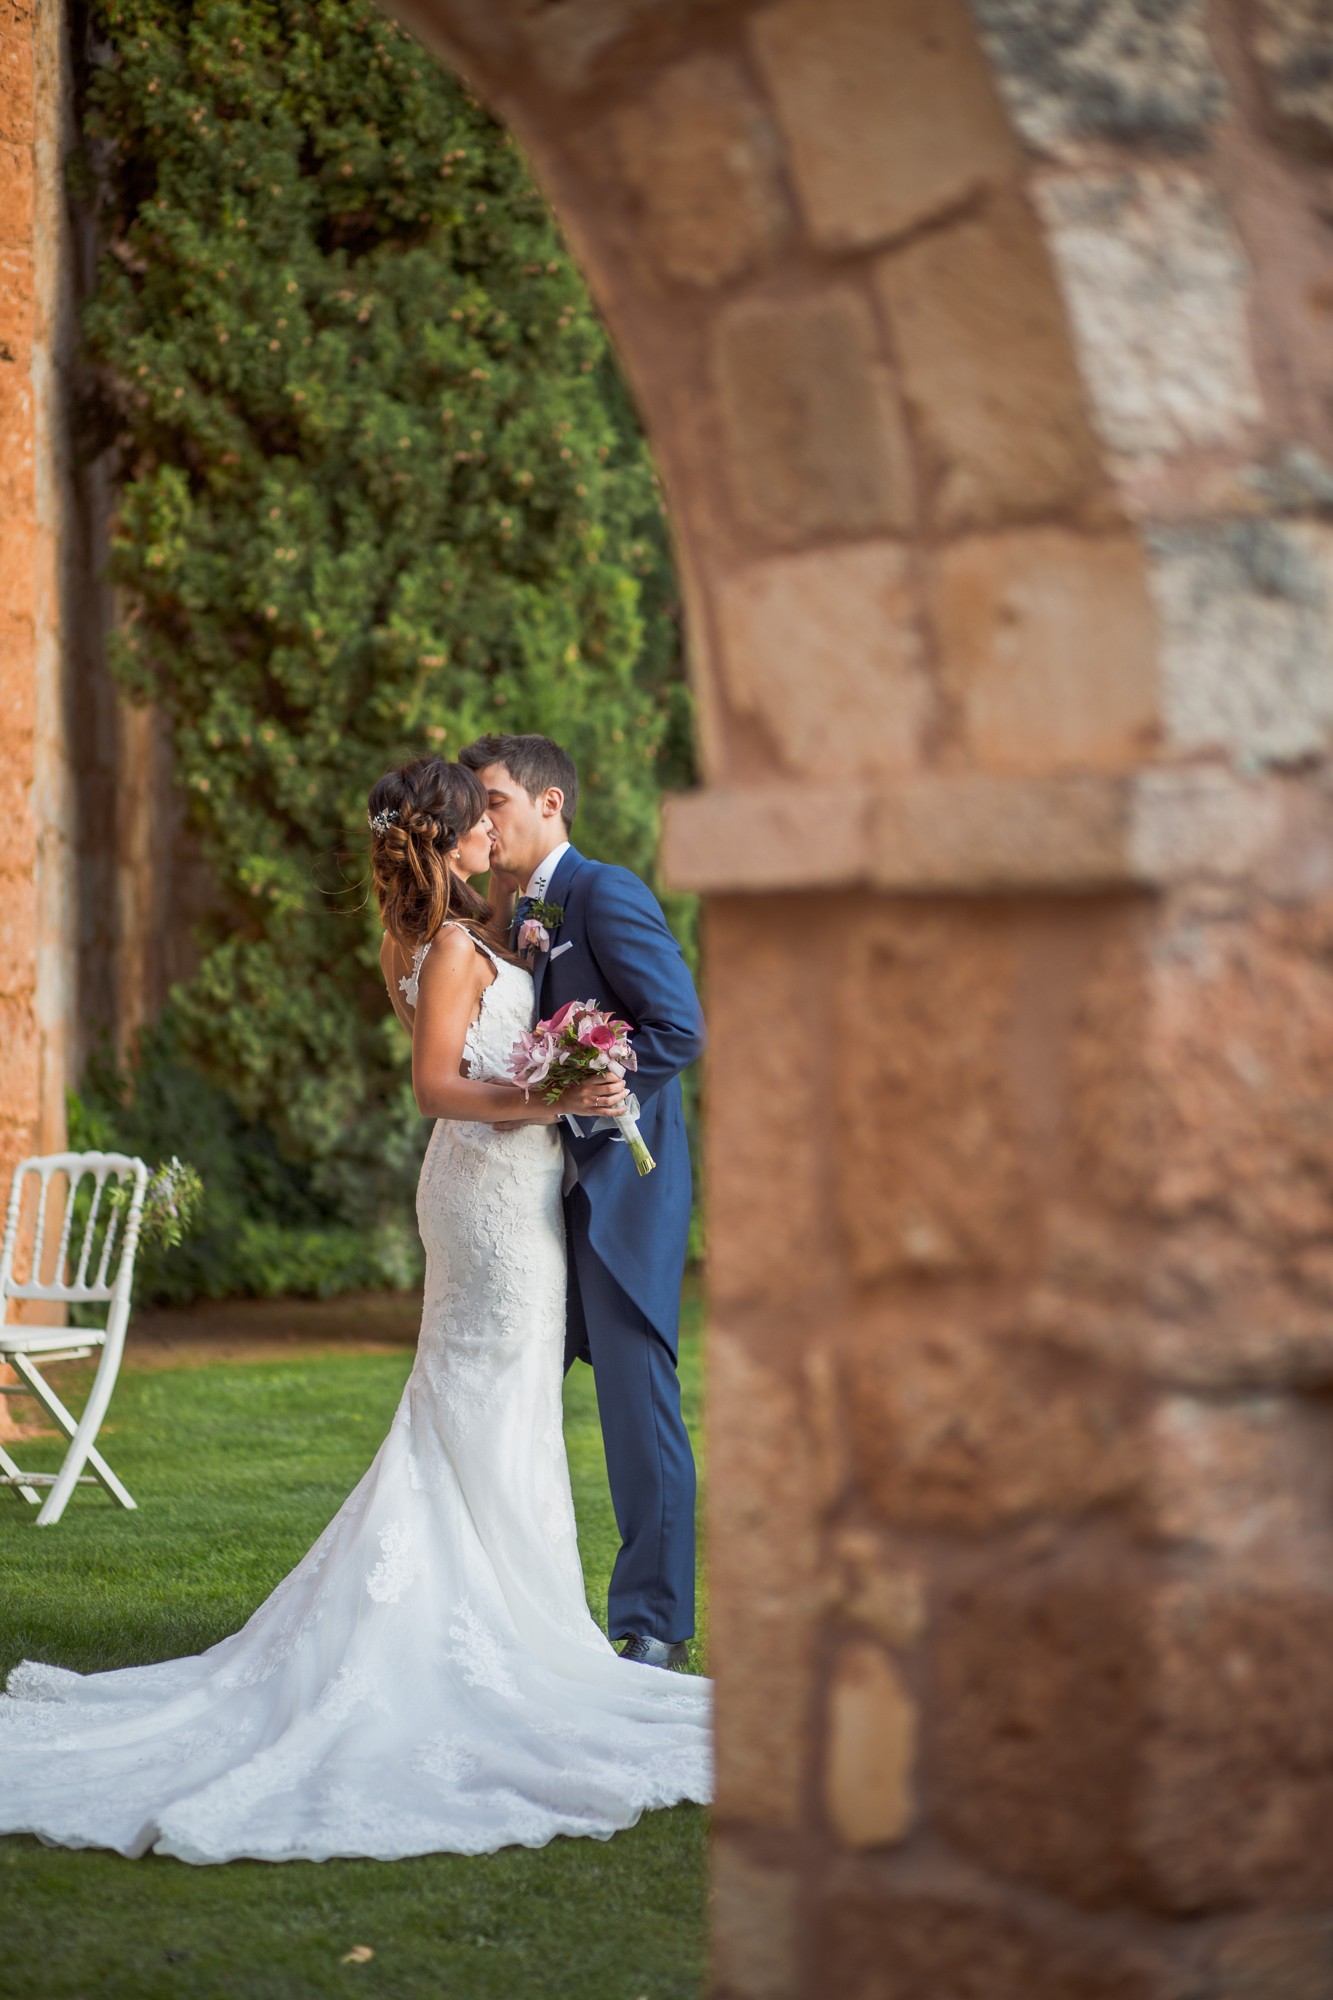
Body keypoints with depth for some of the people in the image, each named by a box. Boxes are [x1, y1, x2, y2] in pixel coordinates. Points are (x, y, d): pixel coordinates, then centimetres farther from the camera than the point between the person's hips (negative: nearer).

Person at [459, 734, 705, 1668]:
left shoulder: (605, 894, -10)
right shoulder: (520, 913, 16)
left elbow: (680, 1028, -18)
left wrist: (571, 1097, -18)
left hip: (621, 1187, -9)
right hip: (544, 1194, 9)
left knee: (638, 1407, -3)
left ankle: (654, 1624, 5)